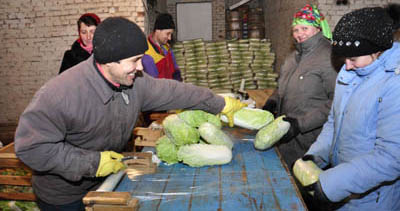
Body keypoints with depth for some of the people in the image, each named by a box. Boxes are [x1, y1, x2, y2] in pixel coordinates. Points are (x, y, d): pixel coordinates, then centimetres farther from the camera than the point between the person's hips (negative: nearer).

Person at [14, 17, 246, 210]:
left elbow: (171, 91, -2)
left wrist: (221, 104, 2)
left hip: (105, 184, 6)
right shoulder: (60, 94, -33)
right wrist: (92, 162, -29)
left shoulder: (135, 81, -12)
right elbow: (31, 147, -28)